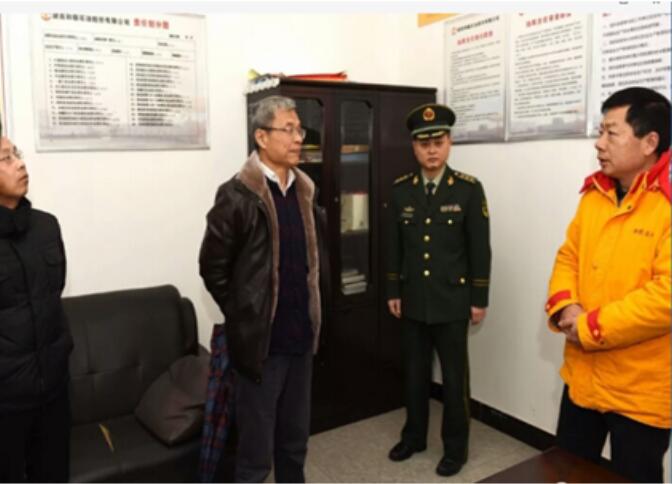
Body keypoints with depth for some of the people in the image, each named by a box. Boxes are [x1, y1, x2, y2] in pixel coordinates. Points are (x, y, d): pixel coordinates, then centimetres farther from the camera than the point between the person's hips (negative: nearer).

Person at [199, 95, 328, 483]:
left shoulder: (306, 192, 8)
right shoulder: (237, 195, -12)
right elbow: (213, 267, -9)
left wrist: (311, 311, 11)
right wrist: (244, 317, -4)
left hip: (301, 338, 6)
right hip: (260, 340, -6)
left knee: (296, 441, 20)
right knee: (257, 450, 7)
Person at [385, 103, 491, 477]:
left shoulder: (469, 189, -8)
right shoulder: (401, 190, 1)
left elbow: (480, 248, -6)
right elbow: (394, 246, 6)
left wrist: (479, 299, -6)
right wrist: (393, 291, 6)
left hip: (453, 301, -3)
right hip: (413, 301, 3)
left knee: (454, 376, 9)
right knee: (415, 373, 16)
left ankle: (455, 446, 27)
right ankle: (414, 436, 35)